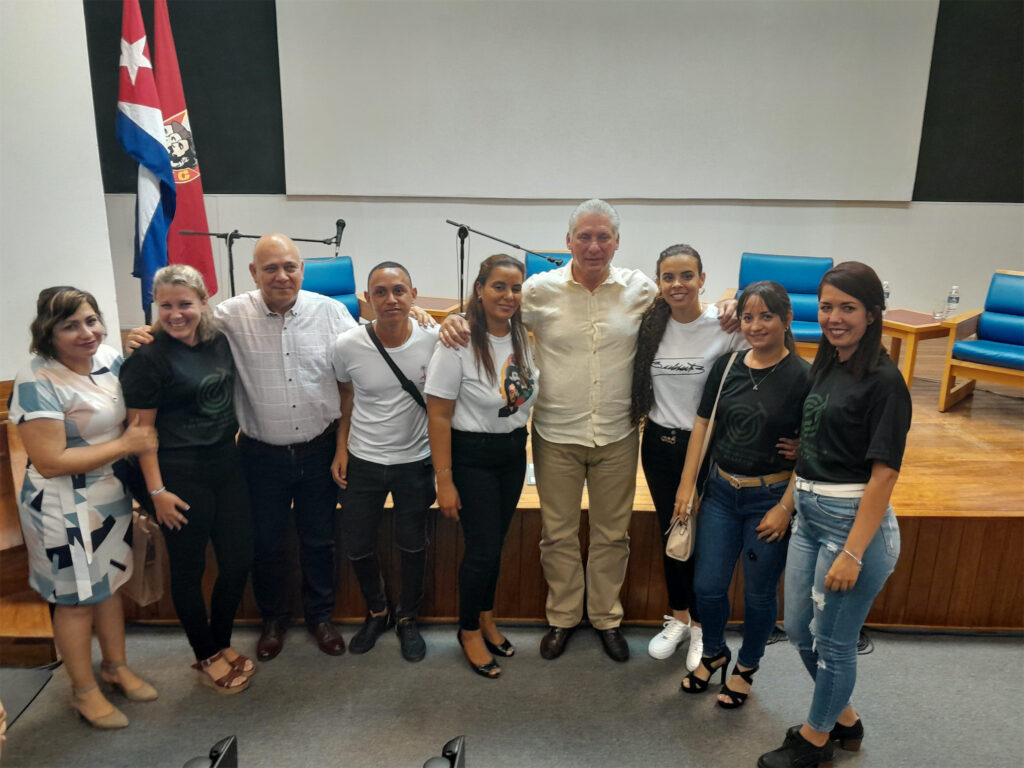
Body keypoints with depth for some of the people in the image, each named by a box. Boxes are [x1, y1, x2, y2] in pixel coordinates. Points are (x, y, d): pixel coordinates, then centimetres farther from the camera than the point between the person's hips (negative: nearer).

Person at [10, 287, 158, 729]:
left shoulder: (109, 358, -2)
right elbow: (49, 462, -26)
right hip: (65, 509, -6)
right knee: (77, 599, 10)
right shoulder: (37, 383, -22)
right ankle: (83, 692, 30)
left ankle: (116, 666, 41)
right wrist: (126, 444, -22)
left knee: (109, 584, 21)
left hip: (111, 497, 6)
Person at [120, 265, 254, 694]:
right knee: (189, 569, 10)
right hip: (180, 474, -6)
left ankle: (221, 642, 34)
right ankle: (206, 658, 29)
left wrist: (239, 436, 14)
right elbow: (141, 430, -13)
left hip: (226, 465, 6)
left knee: (238, 560, 11)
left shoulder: (219, 340, 3)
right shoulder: (147, 357, -14)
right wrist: (156, 490, -14)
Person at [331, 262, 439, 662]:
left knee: (413, 546, 15)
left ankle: (407, 618, 41)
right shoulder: (347, 345, -14)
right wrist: (341, 448, 3)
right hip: (362, 462, 1)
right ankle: (378, 611, 42)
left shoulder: (434, 340, -17)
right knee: (357, 546, 13)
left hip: (415, 462, -1)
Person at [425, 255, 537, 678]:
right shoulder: (458, 342, -19)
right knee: (482, 548, 0)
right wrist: (445, 480, -17)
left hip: (514, 452, 6)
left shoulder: (523, 337, 0)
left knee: (496, 542, 16)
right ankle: (469, 631, 25)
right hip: (472, 456, -5)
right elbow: (439, 416, -17)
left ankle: (486, 617, 38)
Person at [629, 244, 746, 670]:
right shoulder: (650, 324, -3)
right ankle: (678, 617, 36)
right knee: (670, 534, 16)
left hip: (707, 446, -3)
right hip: (659, 444, 4)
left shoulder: (727, 328, -14)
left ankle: (702, 627, 31)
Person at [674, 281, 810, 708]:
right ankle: (713, 653, 39)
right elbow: (703, 425, 6)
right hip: (721, 492, 4)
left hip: (771, 497, -3)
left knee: (759, 592, 12)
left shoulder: (802, 376, -12)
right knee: (708, 585, 10)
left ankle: (746, 668, 37)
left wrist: (785, 507, -13)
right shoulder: (727, 366, 1)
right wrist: (687, 484, 4)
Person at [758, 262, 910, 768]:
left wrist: (853, 553, -20)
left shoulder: (883, 381, -15)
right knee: (799, 630, 19)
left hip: (854, 520, -8)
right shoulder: (825, 365, 9)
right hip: (809, 515, 8)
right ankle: (844, 720, 42)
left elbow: (884, 473, -18)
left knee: (832, 642, 9)